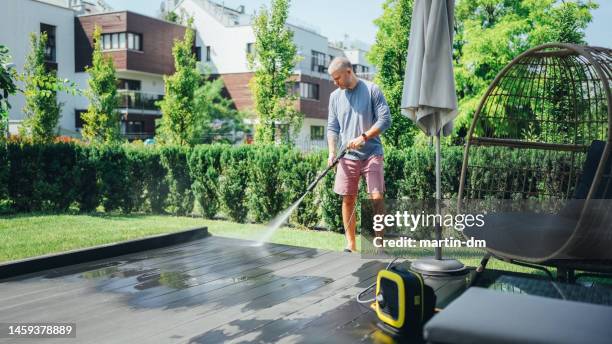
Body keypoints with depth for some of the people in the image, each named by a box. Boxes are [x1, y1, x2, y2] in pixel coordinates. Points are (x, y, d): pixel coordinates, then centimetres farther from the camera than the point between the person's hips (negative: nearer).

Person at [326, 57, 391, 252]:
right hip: (347, 156, 4)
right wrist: (332, 152, -2)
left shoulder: (371, 90, -3)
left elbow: (385, 119, -7)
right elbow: (332, 127, 11)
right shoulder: (335, 96, 10)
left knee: (377, 198, -9)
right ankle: (351, 244, 12)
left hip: (371, 153, -4)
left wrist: (363, 137, -15)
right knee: (348, 199, 4)